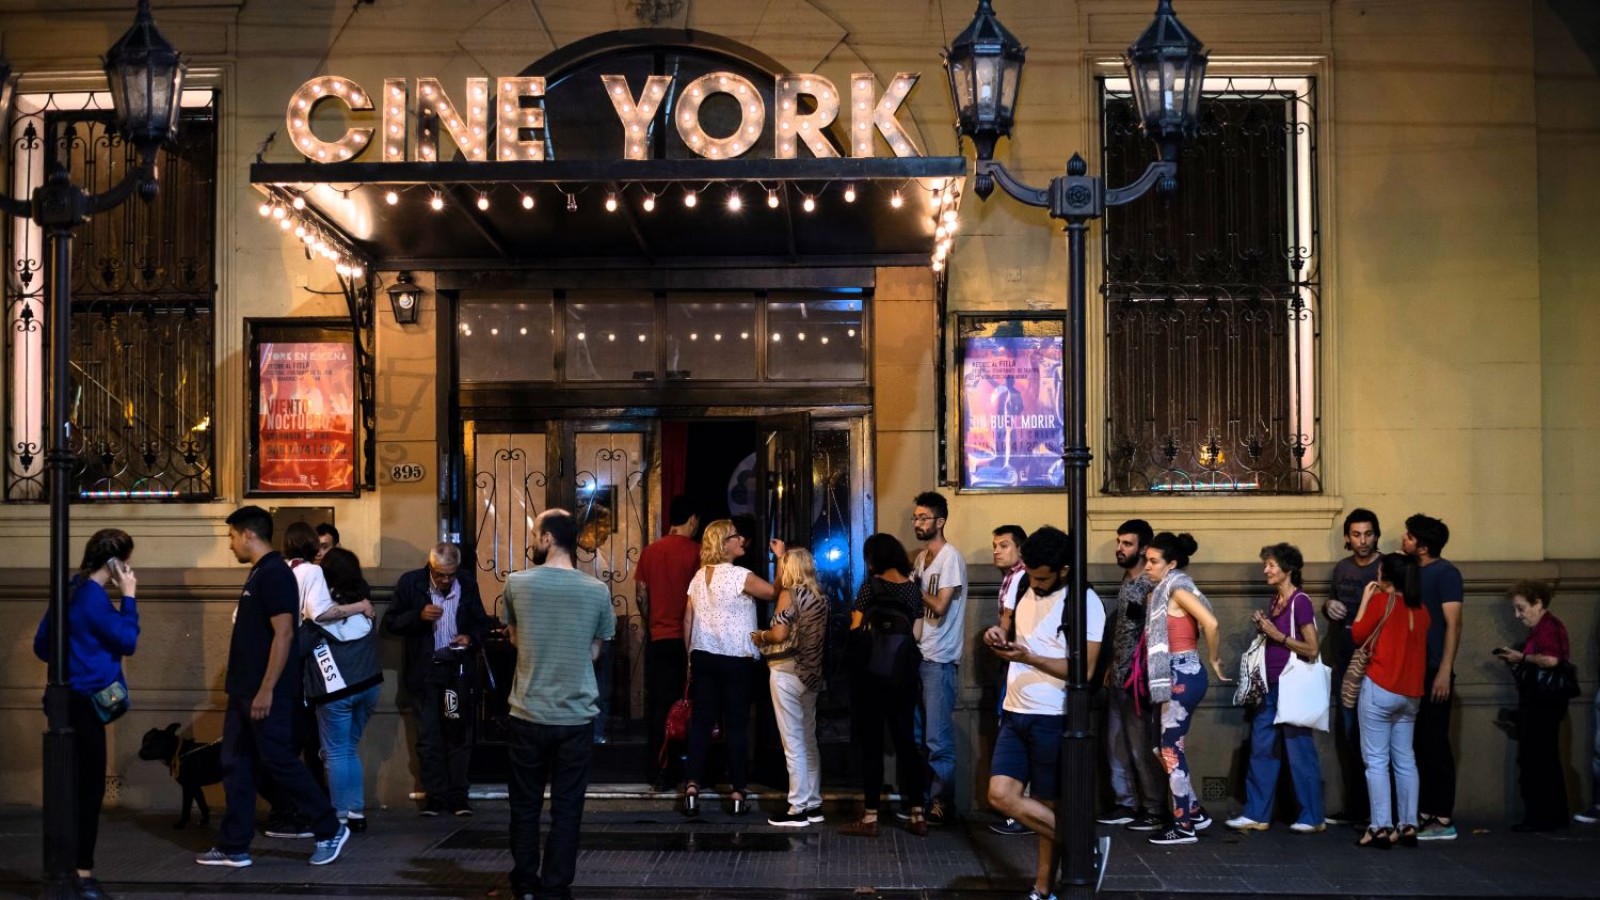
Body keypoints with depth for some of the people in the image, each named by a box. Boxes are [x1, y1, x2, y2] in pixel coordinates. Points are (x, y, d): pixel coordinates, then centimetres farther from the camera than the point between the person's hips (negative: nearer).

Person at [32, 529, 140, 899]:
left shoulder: (74, 591, 12)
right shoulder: (93, 597, -16)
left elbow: (42, 645, 16)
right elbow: (127, 641, -13)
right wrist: (129, 598, -8)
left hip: (70, 699, 10)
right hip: (84, 702, -10)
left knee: (74, 787, 15)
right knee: (89, 788, -3)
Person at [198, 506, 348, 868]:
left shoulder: (275, 573, -15)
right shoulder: (258, 573, 15)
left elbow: (284, 634, -22)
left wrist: (266, 690, -25)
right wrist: (244, 688, 20)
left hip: (265, 692, -10)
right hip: (244, 690, 10)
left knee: (277, 762, -5)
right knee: (235, 765, 9)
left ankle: (330, 829, 5)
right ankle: (233, 847, 14)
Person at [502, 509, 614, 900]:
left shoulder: (517, 583, -4)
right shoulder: (597, 590, -4)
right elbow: (594, 652, 6)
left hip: (528, 714, 0)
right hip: (577, 716, 0)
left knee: (526, 806, 13)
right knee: (566, 808, 7)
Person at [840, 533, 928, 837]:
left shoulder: (871, 586, -7)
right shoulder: (913, 588, 4)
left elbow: (856, 629, -8)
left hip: (871, 672, -4)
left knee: (871, 744, 1)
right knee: (905, 741, 10)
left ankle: (870, 817, 3)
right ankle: (917, 815, 10)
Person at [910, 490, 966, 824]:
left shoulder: (950, 558, -11)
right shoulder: (921, 557, 15)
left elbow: (940, 607, -17)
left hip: (939, 660, -8)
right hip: (918, 655, 8)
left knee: (938, 739, -5)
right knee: (915, 735, 12)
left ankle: (942, 804, 2)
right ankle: (919, 799, 20)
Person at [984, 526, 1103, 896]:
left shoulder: (1084, 601, -12)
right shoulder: (1029, 594, 12)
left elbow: (1084, 669, -17)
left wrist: (1029, 657, -26)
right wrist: (1000, 639, 1)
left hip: (1052, 718, -7)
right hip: (1015, 713, 7)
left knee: (1047, 805, 2)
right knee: (1001, 795, -3)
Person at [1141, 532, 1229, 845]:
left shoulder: (1176, 588, -12)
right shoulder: (1164, 591, 15)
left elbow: (1211, 623, -23)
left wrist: (1214, 660, -11)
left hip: (1183, 676, -9)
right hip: (1177, 676, 9)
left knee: (1172, 749, -5)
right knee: (1168, 746, 13)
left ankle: (1185, 826, 1)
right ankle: (1194, 812, 22)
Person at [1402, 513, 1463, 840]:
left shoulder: (1445, 573, -8)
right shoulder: (1409, 571, 14)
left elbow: (1453, 624, -13)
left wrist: (1444, 672, -19)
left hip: (1433, 672, -8)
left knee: (1435, 745, -5)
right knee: (1418, 745, 10)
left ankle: (1444, 820, -1)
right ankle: (1424, 814, 16)